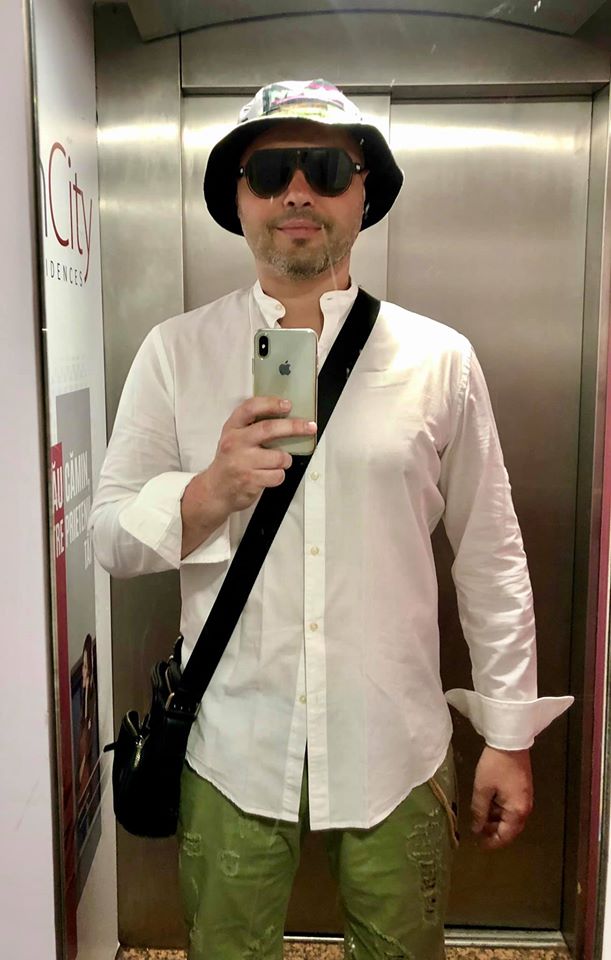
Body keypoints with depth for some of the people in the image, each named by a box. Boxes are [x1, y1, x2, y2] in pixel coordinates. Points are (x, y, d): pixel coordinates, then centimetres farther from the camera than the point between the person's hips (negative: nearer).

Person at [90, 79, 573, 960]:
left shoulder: (440, 359, -3)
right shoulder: (175, 353, -2)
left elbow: (491, 558, 0)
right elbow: (110, 533, -1)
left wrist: (508, 736, 2)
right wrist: (212, 490, -21)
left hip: (396, 753, 0)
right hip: (231, 753, 1)